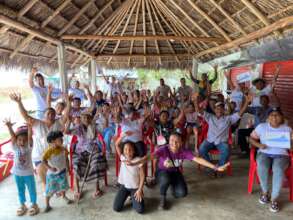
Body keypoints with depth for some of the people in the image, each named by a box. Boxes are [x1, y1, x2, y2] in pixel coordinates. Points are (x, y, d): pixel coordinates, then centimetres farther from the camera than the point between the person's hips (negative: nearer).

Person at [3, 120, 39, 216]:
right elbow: (12, 136, -22)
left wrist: (29, 126, -45)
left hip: (28, 173, -2)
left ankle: (34, 204, 32)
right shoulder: (15, 147, -9)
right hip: (17, 173, 2)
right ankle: (22, 205, 38)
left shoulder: (28, 147, -14)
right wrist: (9, 126, -35)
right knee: (20, 190, 19)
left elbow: (30, 136, -30)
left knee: (31, 189, 13)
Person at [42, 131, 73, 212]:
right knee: (50, 190, 4)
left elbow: (66, 158, 5)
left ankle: (64, 196, 47)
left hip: (62, 172, 5)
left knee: (63, 186, 20)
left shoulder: (63, 149, -8)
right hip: (52, 173, -4)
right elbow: (43, 160, -25)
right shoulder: (49, 150, -23)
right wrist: (49, 168, -32)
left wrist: (67, 167, 4)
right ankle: (47, 205, 22)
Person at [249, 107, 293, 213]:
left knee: (278, 169, -35)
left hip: (281, 155, 0)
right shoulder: (261, 126, 6)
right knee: (262, 167, -34)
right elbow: (251, 138, 7)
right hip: (264, 153, 1)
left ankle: (274, 199, -22)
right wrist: (259, 145, -12)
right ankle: (265, 192, -9)